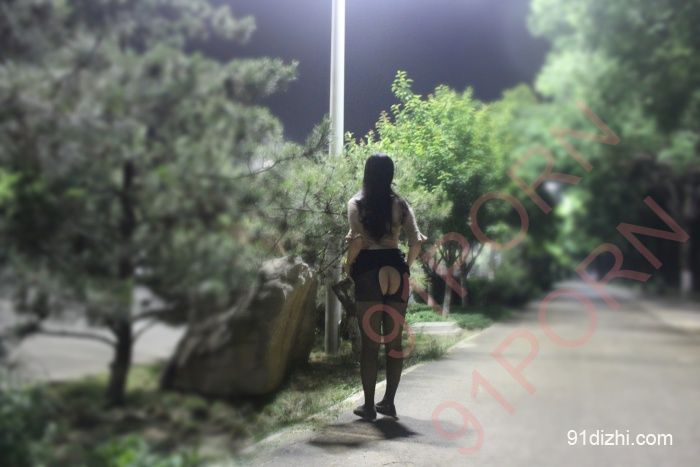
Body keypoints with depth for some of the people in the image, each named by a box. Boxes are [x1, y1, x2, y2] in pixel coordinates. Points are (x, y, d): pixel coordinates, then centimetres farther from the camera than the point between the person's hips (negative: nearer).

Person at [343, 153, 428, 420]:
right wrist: (406, 266, 12)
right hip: (396, 269, 3)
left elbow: (357, 238, -14)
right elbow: (417, 240, -2)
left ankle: (369, 405, 5)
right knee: (394, 340, 9)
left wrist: (348, 266, -1)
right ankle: (389, 402, 16)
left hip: (369, 269, -3)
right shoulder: (400, 204, 7)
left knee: (370, 340, 2)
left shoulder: (357, 203, -1)